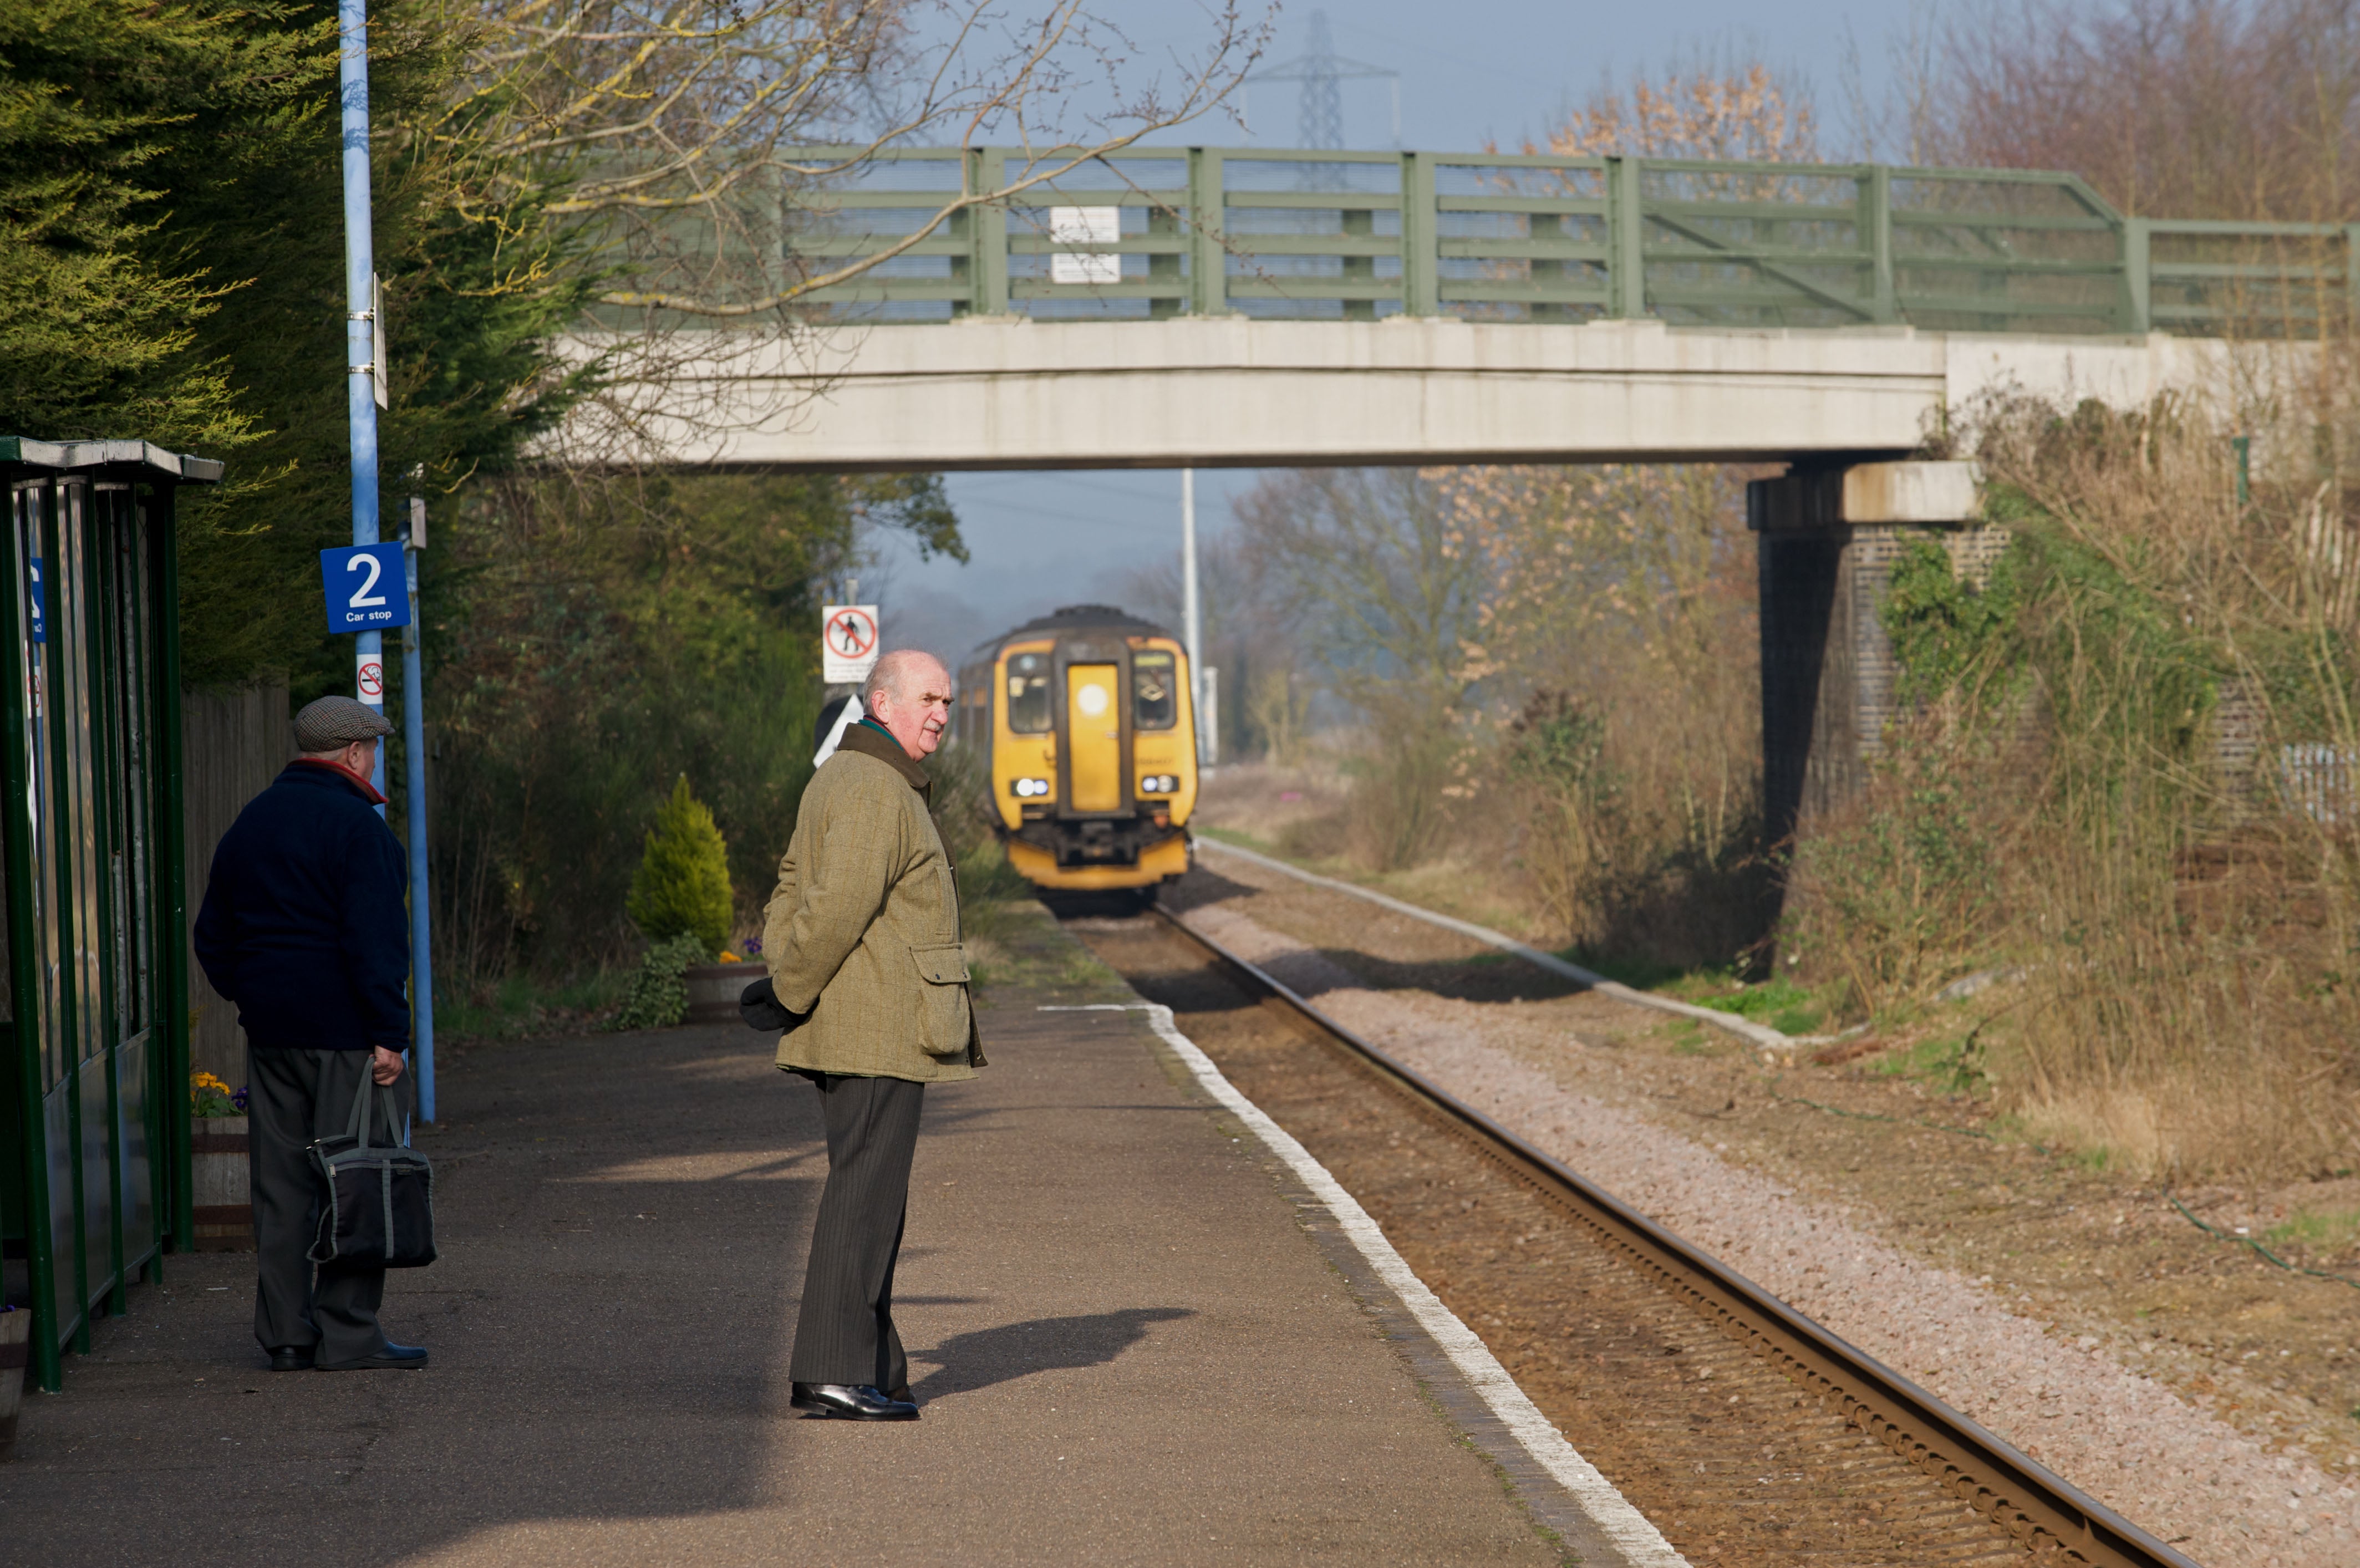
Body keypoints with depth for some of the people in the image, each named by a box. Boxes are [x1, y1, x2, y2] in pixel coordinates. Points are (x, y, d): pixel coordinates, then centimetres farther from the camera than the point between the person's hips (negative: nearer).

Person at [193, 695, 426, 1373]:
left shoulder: (249, 826, 14)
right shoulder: (355, 826, -11)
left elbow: (213, 936, 19)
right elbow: (373, 940, -18)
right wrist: (389, 1034, -17)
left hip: (269, 1033, 7)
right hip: (343, 1033, -7)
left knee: (281, 1185, 8)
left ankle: (284, 1333, 9)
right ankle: (346, 1332, -5)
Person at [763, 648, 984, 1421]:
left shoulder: (838, 777, 19)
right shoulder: (877, 791, -15)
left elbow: (795, 889, 20)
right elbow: (839, 907, -21)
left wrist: (781, 973, 7)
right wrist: (791, 994, -11)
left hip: (854, 1030, 11)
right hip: (878, 1032, -11)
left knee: (867, 1194, 13)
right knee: (864, 1196, -9)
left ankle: (871, 1370, 17)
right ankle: (833, 1372, -9)